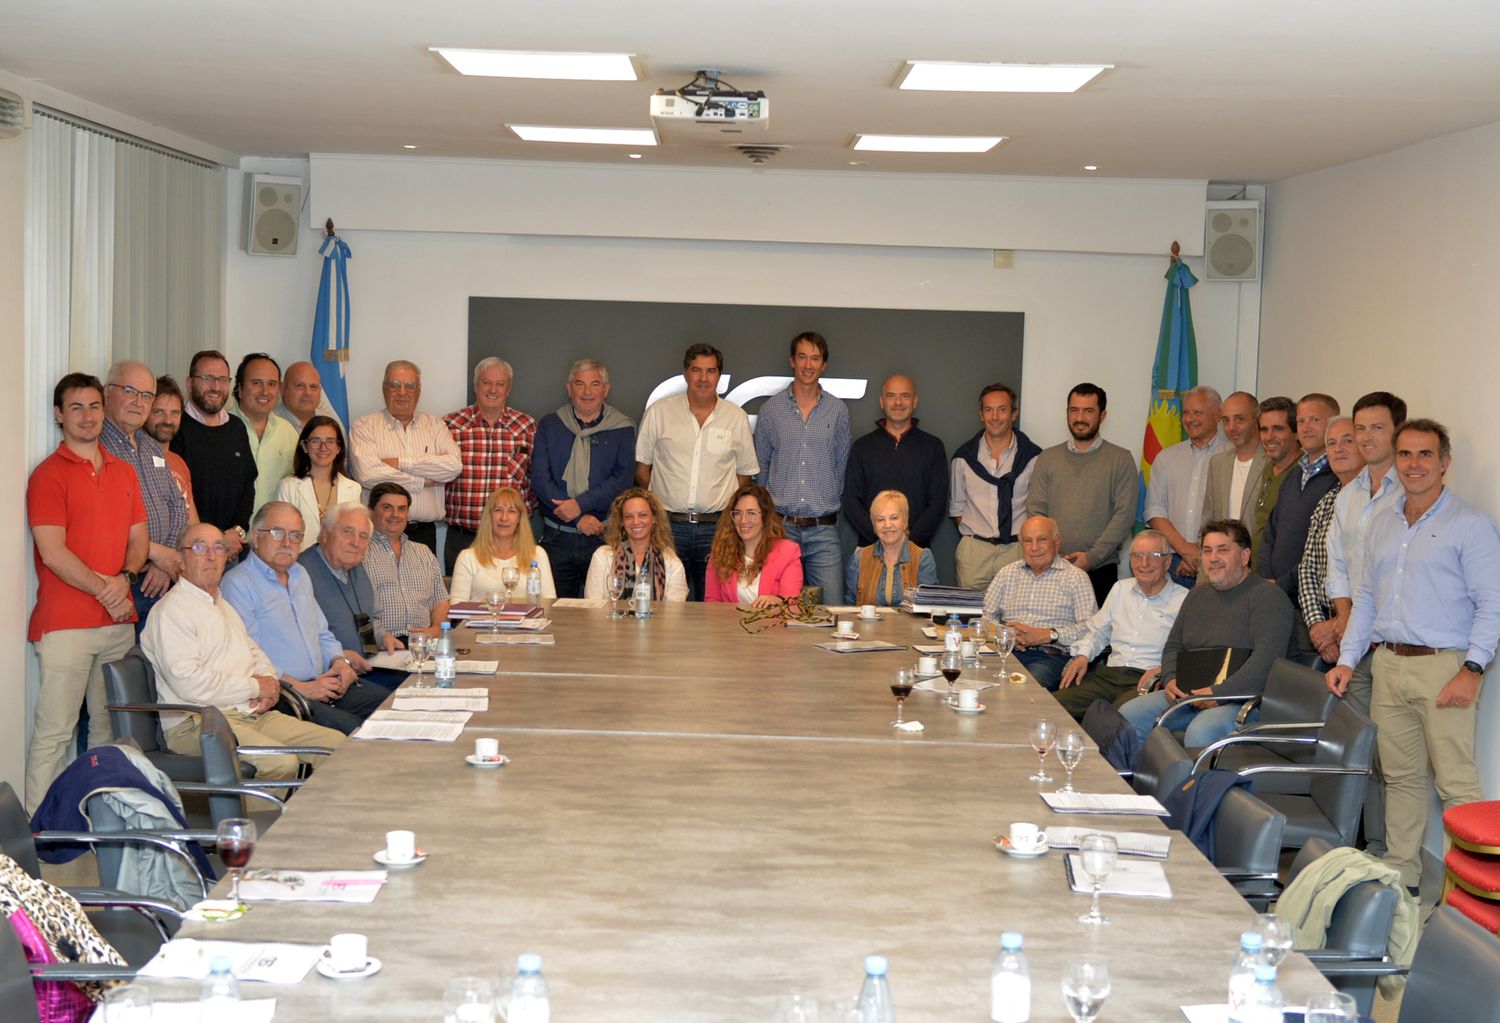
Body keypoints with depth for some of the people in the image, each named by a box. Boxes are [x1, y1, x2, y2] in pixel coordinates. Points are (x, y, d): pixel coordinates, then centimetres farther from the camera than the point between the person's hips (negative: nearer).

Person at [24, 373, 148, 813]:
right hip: (65, 624, -6)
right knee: (54, 732, -6)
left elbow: (139, 537, 14)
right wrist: (104, 590, -11)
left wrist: (125, 579, -5)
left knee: (110, 726, 10)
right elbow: (53, 552, -10)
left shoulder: (124, 472, 16)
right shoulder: (48, 474, -3)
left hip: (119, 620, 6)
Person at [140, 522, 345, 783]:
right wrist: (255, 687, -10)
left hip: (252, 713, 9)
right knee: (281, 762, -32)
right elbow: (189, 682, -18)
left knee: (337, 743, -7)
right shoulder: (171, 610, -7)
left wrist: (269, 682, 7)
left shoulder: (223, 605, 24)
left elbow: (254, 653, 31)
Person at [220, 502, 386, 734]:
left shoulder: (300, 574, 22)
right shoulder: (237, 584, -7)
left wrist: (339, 661, 6)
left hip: (322, 684, 9)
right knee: (352, 728, -29)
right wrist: (300, 688, -18)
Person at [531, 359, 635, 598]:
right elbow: (540, 479, 0)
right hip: (557, 538, 1)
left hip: (605, 536, -1)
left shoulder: (622, 428, 7)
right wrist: (579, 518, -10)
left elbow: (623, 479, -4)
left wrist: (581, 504, -16)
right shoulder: (549, 425, 10)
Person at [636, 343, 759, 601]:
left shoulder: (737, 418, 8)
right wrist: (657, 508, 3)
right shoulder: (658, 412, 5)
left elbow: (744, 473, 15)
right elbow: (641, 468, 10)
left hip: (717, 528, 1)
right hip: (669, 526, -1)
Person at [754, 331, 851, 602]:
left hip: (823, 529, 0)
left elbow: (842, 465, 15)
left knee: (831, 607, -7)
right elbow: (760, 465, 14)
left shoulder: (838, 410, 7)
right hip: (781, 526, 0)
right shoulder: (771, 408, 7)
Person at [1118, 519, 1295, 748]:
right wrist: (1171, 679, 3)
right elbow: (1173, 646, 26)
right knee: (1128, 715, -11)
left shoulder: (1267, 596, -6)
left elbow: (1267, 659, -19)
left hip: (1242, 698, -7)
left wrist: (1219, 693, -24)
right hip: (1188, 695, 7)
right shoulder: (1197, 595, 21)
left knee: (1201, 732, -36)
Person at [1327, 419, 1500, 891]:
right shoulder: (1382, 524, 17)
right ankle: (1400, 875, 18)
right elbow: (1366, 597, 20)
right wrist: (1347, 660, 12)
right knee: (1401, 777, 11)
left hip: (1443, 666, -6)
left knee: (1456, 782, -9)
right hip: (1388, 665, 6)